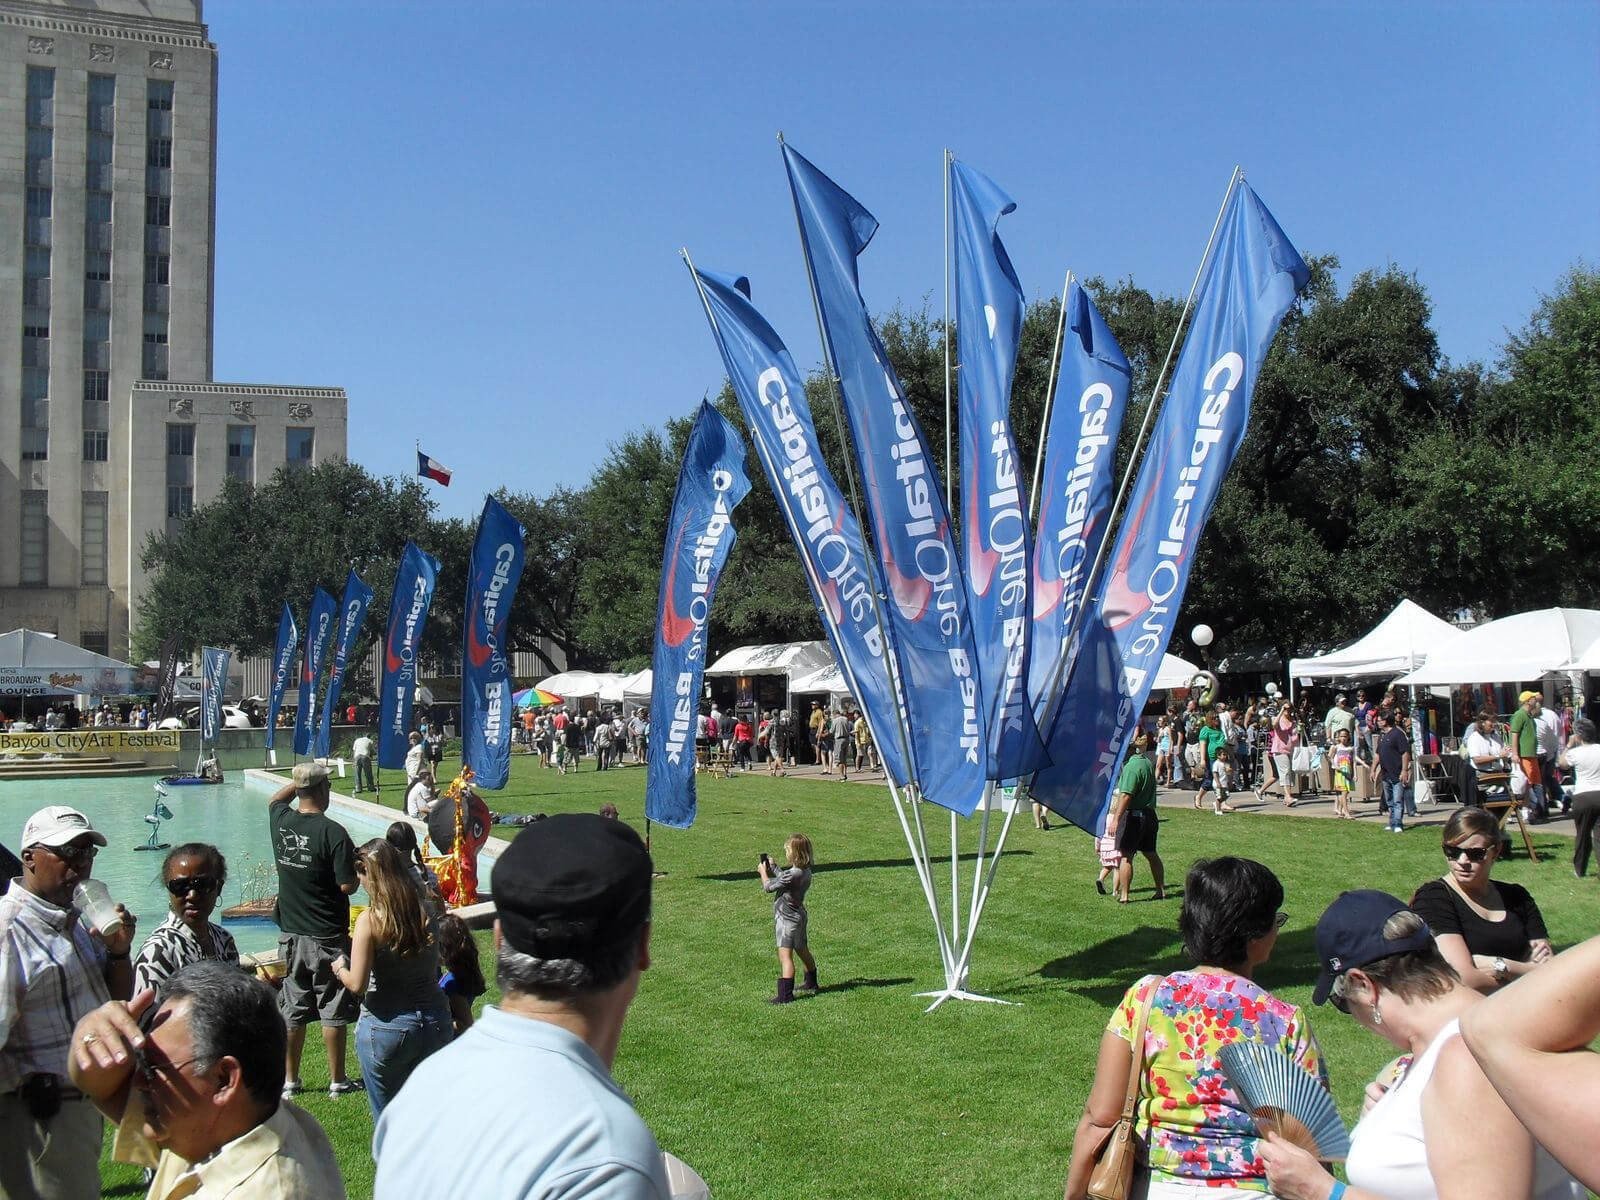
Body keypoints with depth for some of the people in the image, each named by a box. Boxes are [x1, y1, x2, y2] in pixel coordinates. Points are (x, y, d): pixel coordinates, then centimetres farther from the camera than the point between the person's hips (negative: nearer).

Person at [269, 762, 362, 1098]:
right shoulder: (333, 833, -19)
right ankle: (337, 1081, 14)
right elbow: (348, 885, -18)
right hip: (327, 937, -5)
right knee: (333, 1012, 6)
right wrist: (355, 866, 1)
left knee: (292, 1011, 14)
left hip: (291, 934, 5)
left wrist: (299, 781, 18)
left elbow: (275, 800, 23)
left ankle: (289, 1081, 23)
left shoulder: (281, 822, -2)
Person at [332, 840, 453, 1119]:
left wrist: (340, 968, 6)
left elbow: (357, 985, -16)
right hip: (435, 1022, 4)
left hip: (387, 1028, -4)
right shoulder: (426, 911, -1)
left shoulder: (370, 920, -15)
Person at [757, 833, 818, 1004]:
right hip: (799, 915, 10)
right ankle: (811, 983, 42)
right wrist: (772, 868, 13)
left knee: (785, 955, -13)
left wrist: (763, 871, 1)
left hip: (788, 919, -10)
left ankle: (785, 994, -19)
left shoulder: (793, 874, -25)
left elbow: (769, 886, -15)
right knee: (802, 950, 25)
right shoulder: (806, 871, 3)